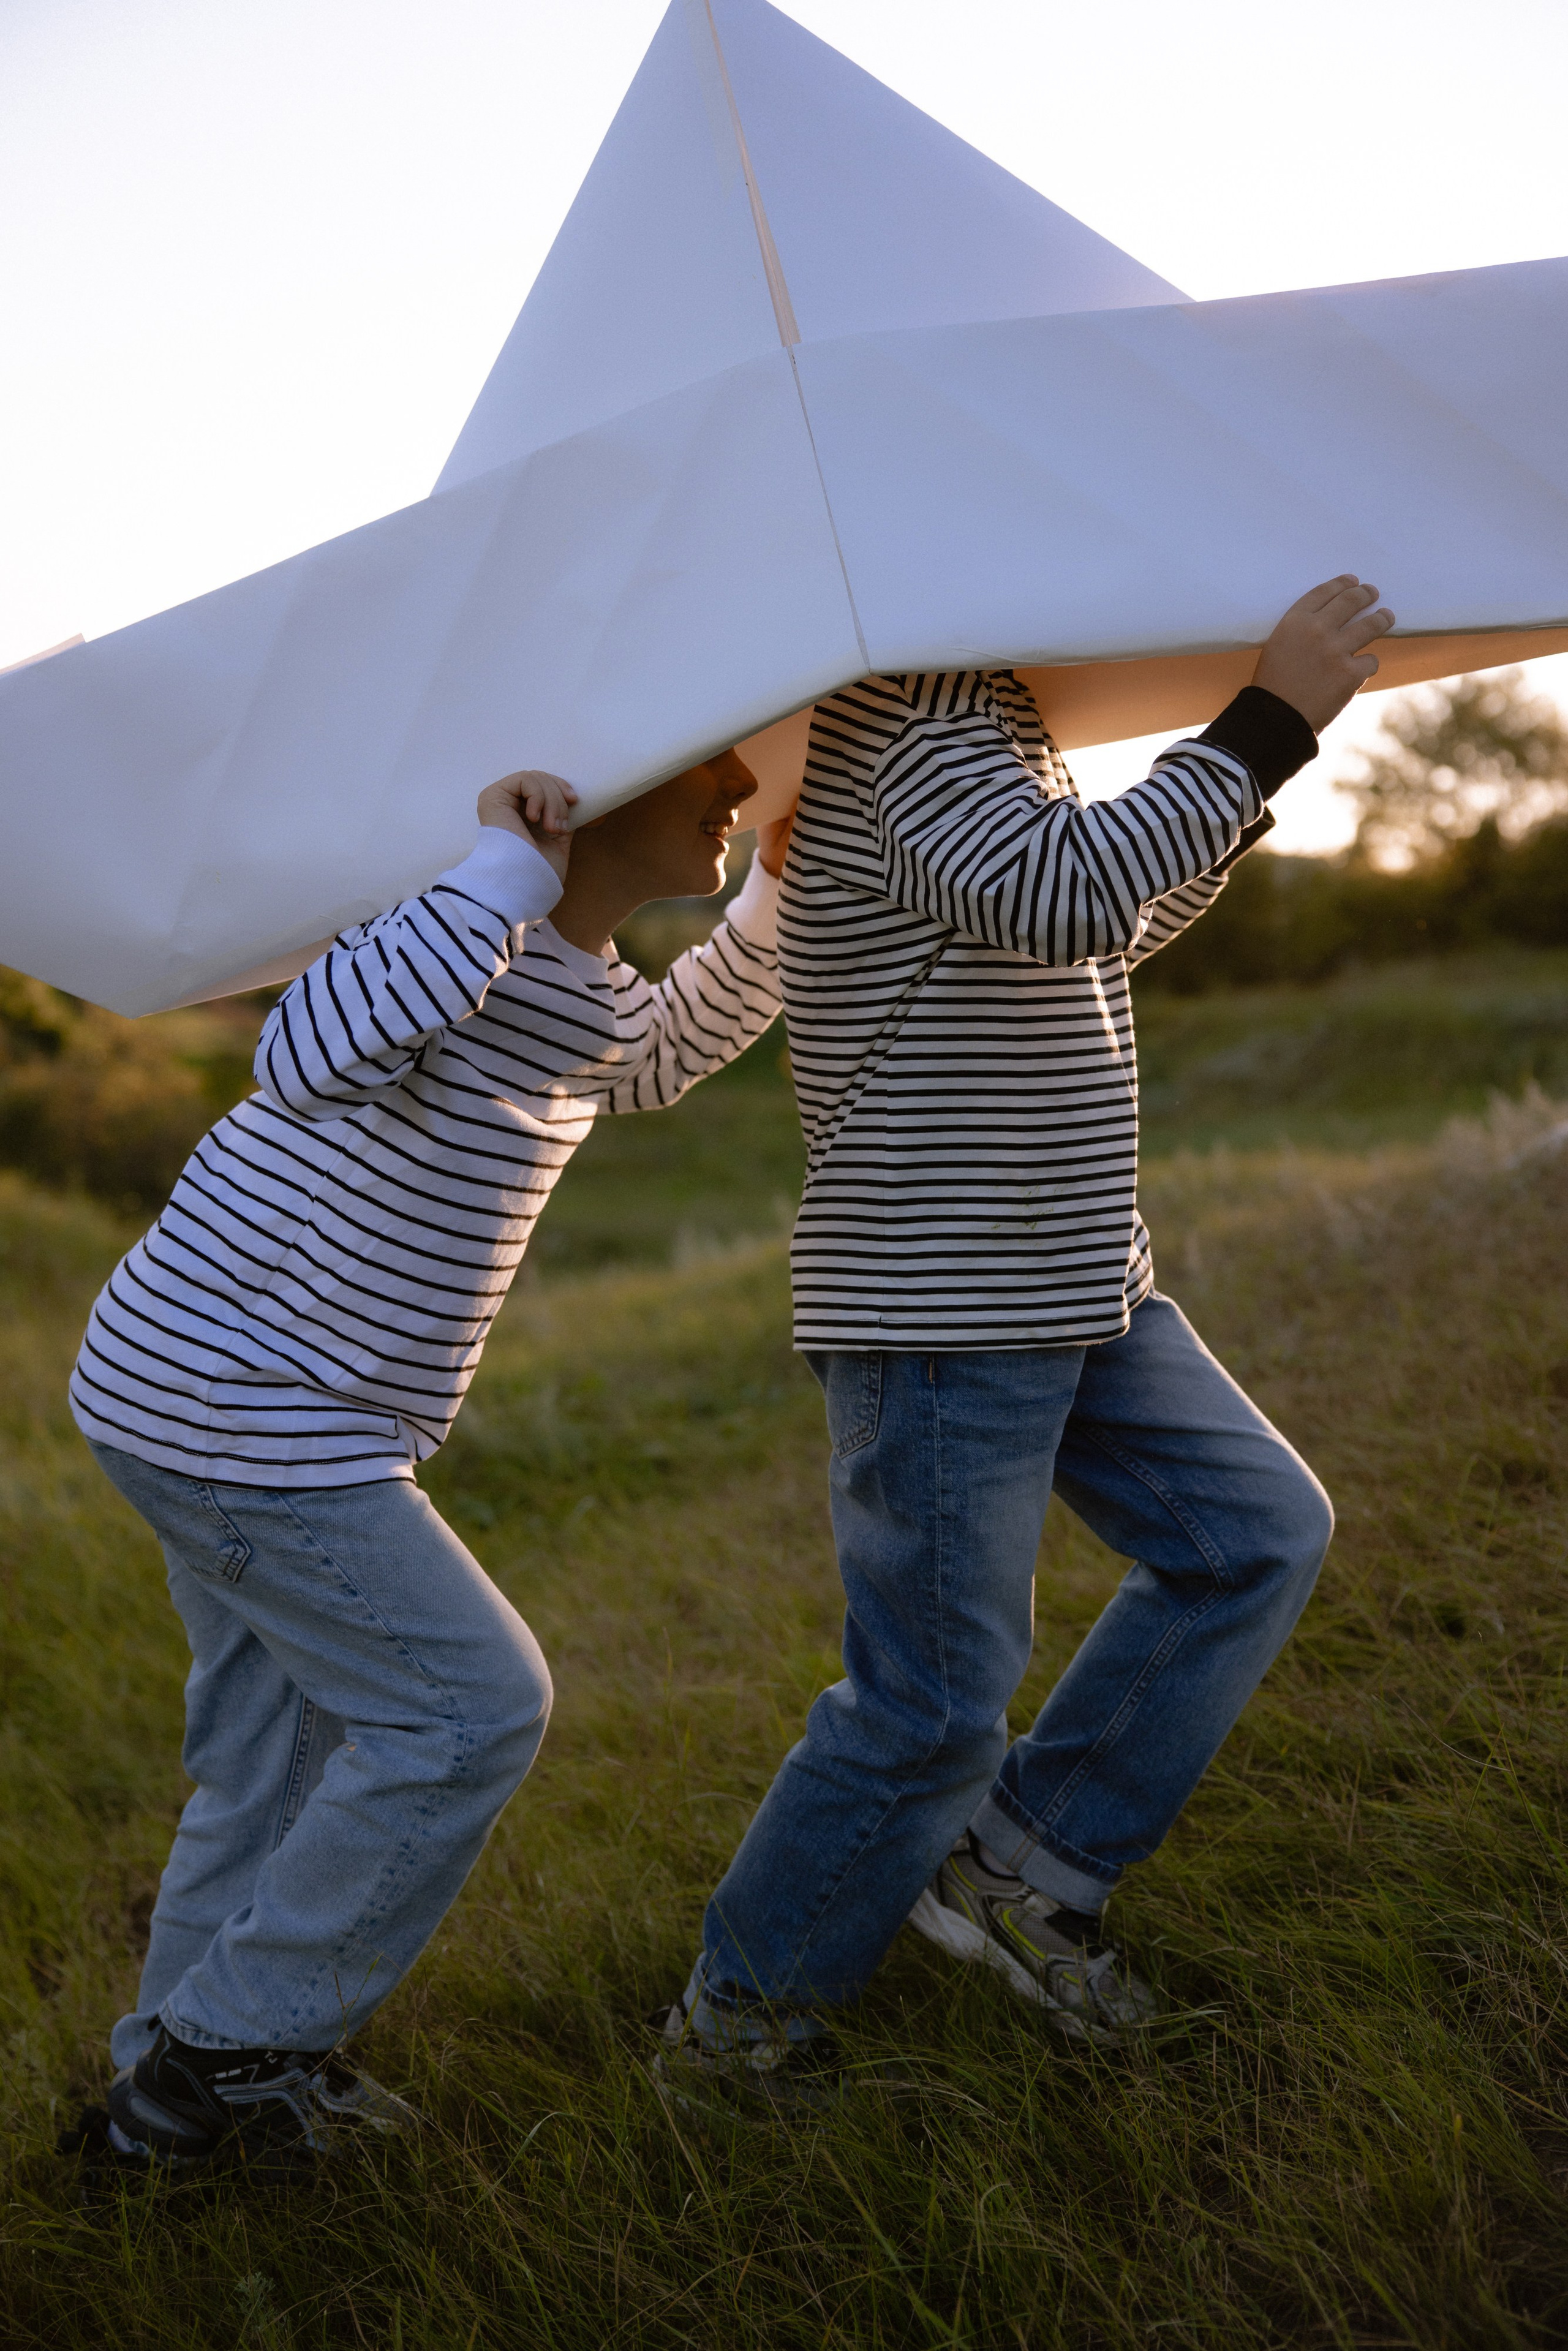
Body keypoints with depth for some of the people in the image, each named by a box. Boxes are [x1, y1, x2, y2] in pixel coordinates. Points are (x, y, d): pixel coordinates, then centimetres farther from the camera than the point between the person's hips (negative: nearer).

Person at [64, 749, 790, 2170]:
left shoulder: (593, 994, 9)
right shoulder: (458, 908, -19)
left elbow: (662, 1055, 33)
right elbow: (311, 1056, -40)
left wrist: (778, 889, 22)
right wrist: (506, 874, -36)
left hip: (217, 1398, 10)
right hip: (241, 1400, -10)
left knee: (286, 1744, 17)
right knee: (471, 1709, -4)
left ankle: (182, 2082, 31)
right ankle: (229, 2046, 9)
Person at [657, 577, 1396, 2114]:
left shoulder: (979, 713, 16)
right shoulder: (906, 705, -15)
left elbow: (1108, 939, 27)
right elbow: (1057, 900, -32)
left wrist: (1257, 768, 21)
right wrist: (1265, 725, -24)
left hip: (1068, 1289, 10)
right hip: (935, 1309, -10)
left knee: (1260, 1537, 14)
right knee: (931, 1710, -2)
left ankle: (1018, 1869, 21)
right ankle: (734, 2022, 19)